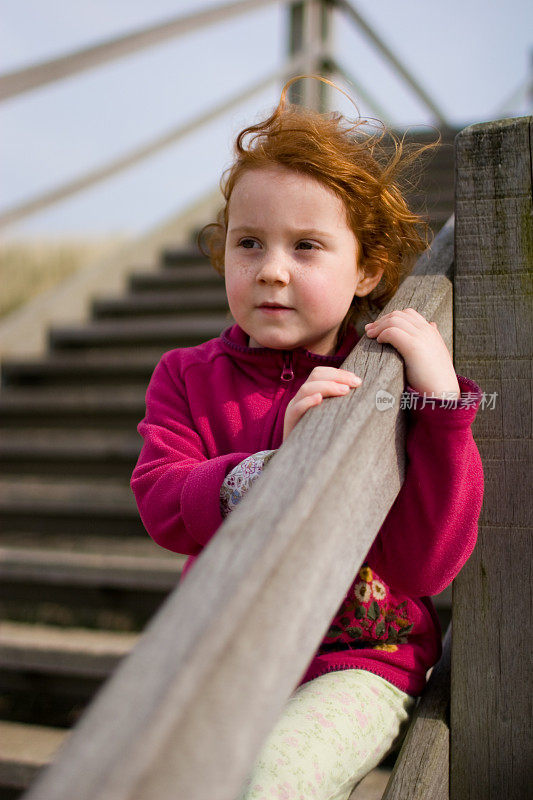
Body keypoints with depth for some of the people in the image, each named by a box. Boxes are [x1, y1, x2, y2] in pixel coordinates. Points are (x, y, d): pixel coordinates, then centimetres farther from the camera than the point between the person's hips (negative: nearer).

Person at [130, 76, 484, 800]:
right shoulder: (189, 376, 3)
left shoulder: (390, 382, -5)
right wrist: (280, 465, -30)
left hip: (358, 661, -2)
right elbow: (161, 503, -14)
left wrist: (442, 404, -23)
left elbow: (427, 566, -14)